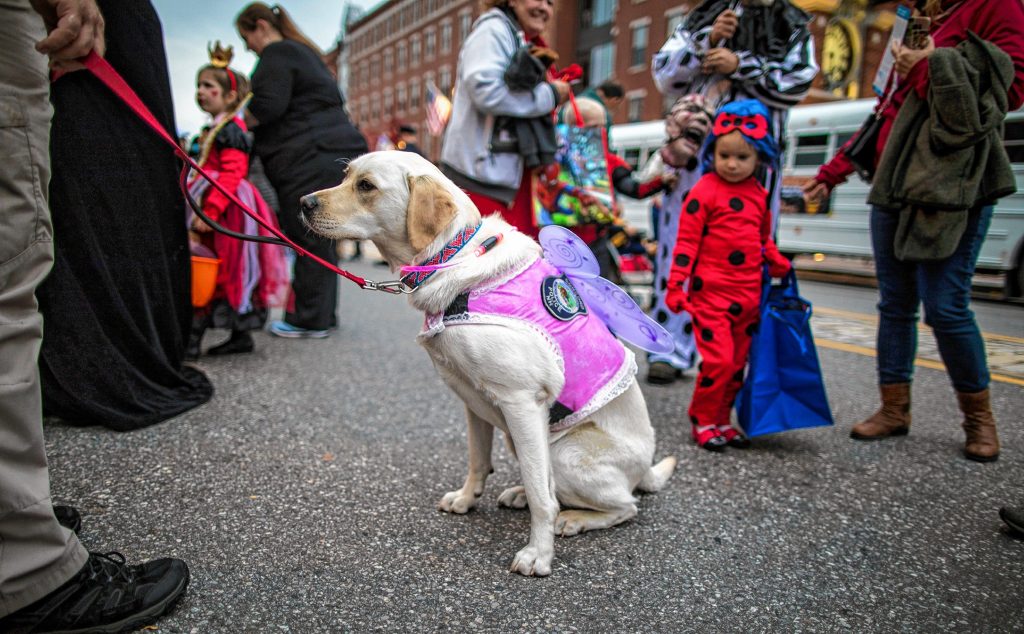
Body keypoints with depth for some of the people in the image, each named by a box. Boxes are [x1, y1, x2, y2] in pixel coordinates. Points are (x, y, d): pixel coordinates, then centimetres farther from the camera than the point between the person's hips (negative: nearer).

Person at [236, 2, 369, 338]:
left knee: (309, 243, -5)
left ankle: (310, 320, 0)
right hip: (337, 155, 10)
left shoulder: (277, 54, -3)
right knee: (322, 242, 12)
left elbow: (266, 107, -15)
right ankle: (323, 315, 18)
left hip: (311, 162, -10)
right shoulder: (303, 52, 27)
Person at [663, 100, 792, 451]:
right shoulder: (705, 191, -7)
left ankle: (721, 420, 25)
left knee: (737, 363, 11)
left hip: (748, 296, 6)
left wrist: (777, 263, 10)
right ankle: (702, 422, 8)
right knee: (718, 360, -11)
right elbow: (686, 241, -9)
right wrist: (675, 285, -12)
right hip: (710, 293, -6)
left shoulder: (759, 195, 11)